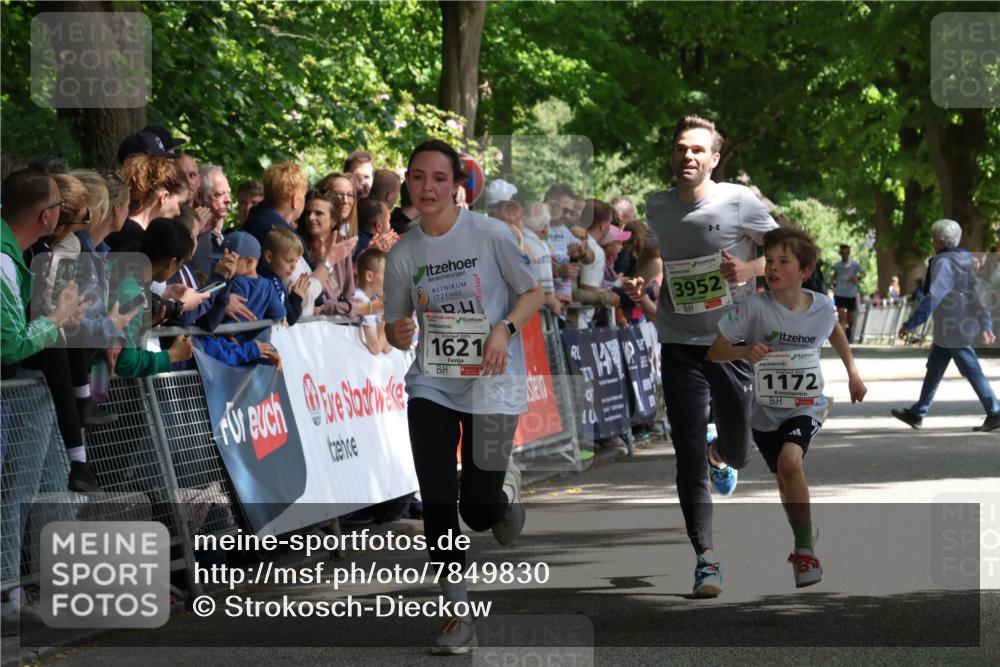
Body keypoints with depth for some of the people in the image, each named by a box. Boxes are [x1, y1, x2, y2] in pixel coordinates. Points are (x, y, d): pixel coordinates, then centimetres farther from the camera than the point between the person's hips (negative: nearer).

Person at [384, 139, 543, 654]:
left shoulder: (490, 235, -9)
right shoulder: (402, 254, 0)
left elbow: (534, 292, 0)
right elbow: (395, 328, 10)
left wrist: (504, 329, -17)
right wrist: (400, 334, -14)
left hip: (492, 386, -2)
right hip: (431, 386, 2)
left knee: (479, 511, -3)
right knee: (437, 503, -8)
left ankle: (504, 486, 35)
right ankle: (457, 617, 1)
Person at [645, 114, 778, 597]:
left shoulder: (739, 202, -6)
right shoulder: (656, 209, 4)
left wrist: (749, 269, -17)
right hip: (680, 348, 1)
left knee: (738, 449, 9)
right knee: (689, 461, -5)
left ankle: (721, 454, 48)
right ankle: (705, 561, 0)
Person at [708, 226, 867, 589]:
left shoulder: (822, 307, -10)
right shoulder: (755, 307, -17)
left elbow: (834, 330, 16)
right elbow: (715, 351, -13)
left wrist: (852, 372, 18)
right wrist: (744, 351, -32)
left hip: (806, 405, -2)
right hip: (765, 409, 2)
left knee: (789, 462, -28)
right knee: (785, 480, 17)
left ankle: (805, 550, -16)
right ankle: (804, 543, 45)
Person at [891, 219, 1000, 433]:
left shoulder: (944, 262, -18)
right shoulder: (966, 259, 11)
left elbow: (933, 297, -26)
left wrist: (911, 324, -25)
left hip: (952, 329, -10)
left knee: (972, 371, -5)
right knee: (934, 369, 15)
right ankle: (917, 414, 22)